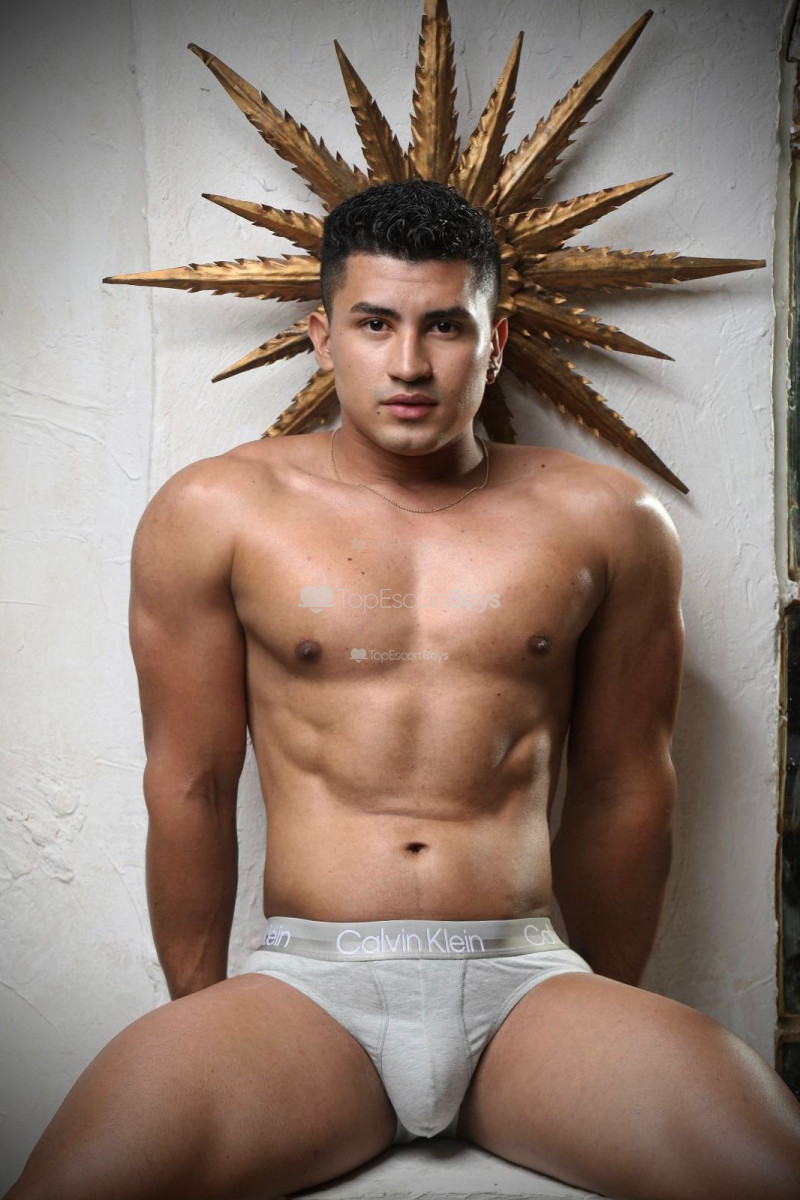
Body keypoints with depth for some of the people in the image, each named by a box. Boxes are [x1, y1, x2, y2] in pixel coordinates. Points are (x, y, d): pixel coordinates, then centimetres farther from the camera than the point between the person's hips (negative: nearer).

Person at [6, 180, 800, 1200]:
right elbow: (190, 785, 7)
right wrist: (202, 1019, 12)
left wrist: (608, 1023, 19)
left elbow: (623, 785, 12)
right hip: (306, 982, -1)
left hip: (525, 980, 2)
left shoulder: (608, 523, 6)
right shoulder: (213, 513, 3)